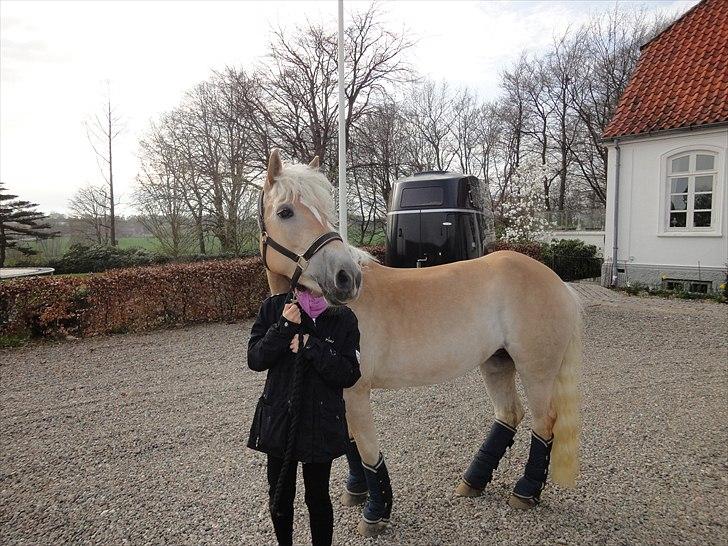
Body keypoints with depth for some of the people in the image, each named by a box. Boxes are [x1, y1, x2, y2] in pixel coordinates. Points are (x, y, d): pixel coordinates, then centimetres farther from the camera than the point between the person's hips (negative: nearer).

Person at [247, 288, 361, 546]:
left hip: (321, 423, -1)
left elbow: (349, 375, -14)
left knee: (318, 496, 14)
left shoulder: (343, 318, -10)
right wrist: (283, 327, -24)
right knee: (279, 495, 18)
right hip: (278, 419, 2)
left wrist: (312, 346, -25)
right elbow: (255, 360, -10)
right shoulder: (273, 308, -7)